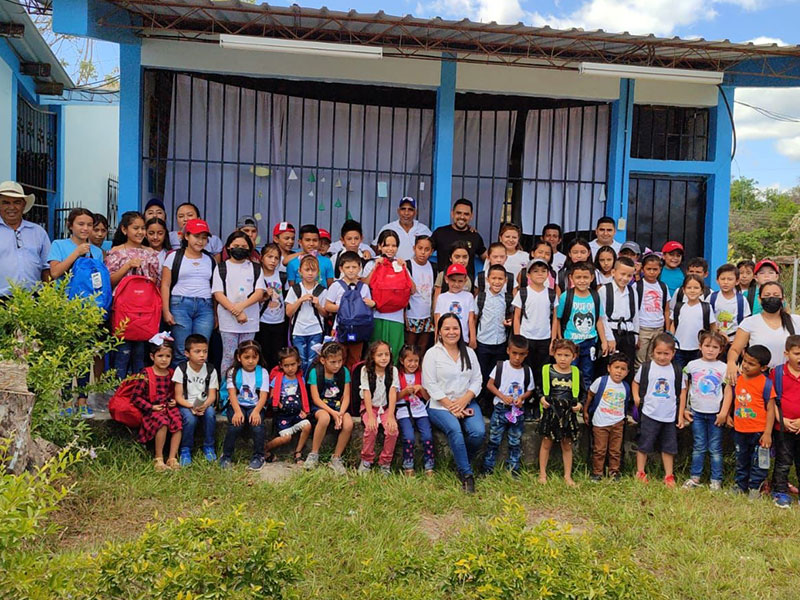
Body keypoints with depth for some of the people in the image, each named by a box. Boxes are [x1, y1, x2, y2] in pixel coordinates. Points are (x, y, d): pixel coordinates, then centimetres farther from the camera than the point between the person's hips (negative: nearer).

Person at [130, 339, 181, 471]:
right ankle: (158, 459, -18)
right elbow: (135, 397, -7)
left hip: (168, 407, 5)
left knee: (178, 421, -25)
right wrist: (151, 407, -13)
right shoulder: (146, 375, -6)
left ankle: (172, 459, -18)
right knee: (163, 422, -33)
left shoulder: (171, 374, 10)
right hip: (151, 410, -5)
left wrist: (174, 401, 7)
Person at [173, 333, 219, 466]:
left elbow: (212, 395, -3)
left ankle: (208, 447, -9)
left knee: (210, 413, -30)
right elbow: (178, 397, -8)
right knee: (190, 418, -32)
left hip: (204, 404, 2)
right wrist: (192, 406, -25)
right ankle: (185, 449, -9)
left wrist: (204, 405, -25)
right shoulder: (181, 369, -7)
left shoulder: (211, 370, -1)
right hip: (185, 405, -2)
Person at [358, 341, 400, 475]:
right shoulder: (366, 370, -8)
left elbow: (393, 393, -13)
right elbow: (367, 394, -14)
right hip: (369, 406, -1)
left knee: (392, 429, -24)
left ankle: (385, 463, -4)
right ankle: (366, 461, -6)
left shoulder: (393, 370, -5)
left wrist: (391, 416, -23)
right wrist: (371, 416, -25)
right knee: (371, 428, -28)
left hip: (386, 407, 1)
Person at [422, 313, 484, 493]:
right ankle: (466, 474, -20)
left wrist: (463, 401, -9)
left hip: (466, 403, 4)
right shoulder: (432, 354, 0)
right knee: (455, 429, -32)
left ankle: (462, 464, 3)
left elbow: (477, 380, 8)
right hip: (440, 406, -4)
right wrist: (451, 406, -13)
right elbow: (430, 385, -7)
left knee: (478, 432, -23)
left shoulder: (469, 352, 14)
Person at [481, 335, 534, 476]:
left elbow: (530, 390, 9)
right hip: (500, 409, -2)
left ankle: (513, 469, 21)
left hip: (518, 411, 2)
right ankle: (487, 469, 9)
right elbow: (489, 385, -3)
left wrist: (522, 397, -13)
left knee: (515, 442, 10)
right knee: (494, 440, 1)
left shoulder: (527, 370, 1)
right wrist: (503, 396, -15)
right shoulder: (500, 366, -5)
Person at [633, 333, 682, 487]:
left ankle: (669, 476, 23)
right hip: (649, 415, -2)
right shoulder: (646, 367, -4)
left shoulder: (676, 372, 1)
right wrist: (636, 396, -7)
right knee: (644, 445, 5)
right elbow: (635, 382, 10)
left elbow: (681, 392, 7)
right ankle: (640, 473, 16)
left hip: (669, 416, 2)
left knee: (669, 447, 12)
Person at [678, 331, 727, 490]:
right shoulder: (692, 365, 1)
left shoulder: (724, 368, -1)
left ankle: (716, 480, 14)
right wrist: (682, 411, 4)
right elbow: (684, 389, 6)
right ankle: (694, 477, 16)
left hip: (715, 414, -1)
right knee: (699, 447, 8)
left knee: (715, 449, 5)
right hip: (697, 413, 1)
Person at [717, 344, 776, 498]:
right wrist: (724, 413, 5)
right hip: (740, 430, 5)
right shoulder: (737, 379, -2)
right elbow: (729, 394, 14)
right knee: (741, 461, 19)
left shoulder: (766, 384, -15)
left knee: (758, 461, 9)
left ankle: (755, 487, 25)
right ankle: (740, 485, 34)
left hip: (759, 432, -5)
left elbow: (771, 410, -12)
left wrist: (767, 433, -13)